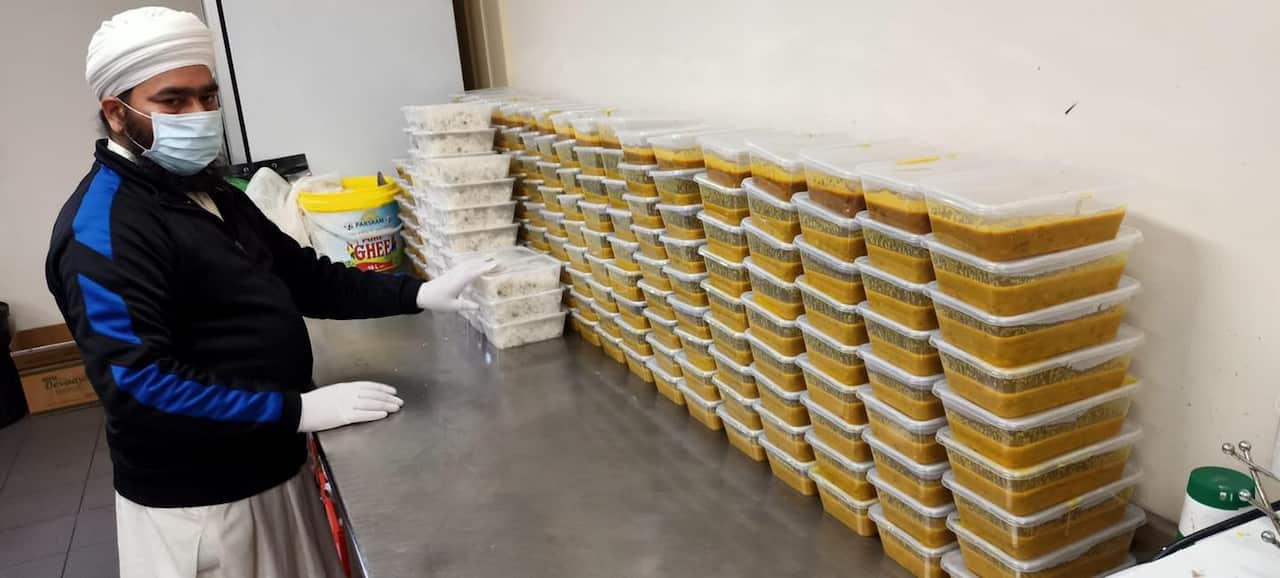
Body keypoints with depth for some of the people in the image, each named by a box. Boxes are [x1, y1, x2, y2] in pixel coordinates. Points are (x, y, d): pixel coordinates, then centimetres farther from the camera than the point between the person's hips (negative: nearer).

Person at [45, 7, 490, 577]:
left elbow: (301, 274, 10)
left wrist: (417, 293, -1)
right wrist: (298, 410, -25)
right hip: (196, 501, -8)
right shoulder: (102, 228, -20)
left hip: (272, 468, 8)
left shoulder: (207, 191, 9)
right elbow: (138, 384, -26)